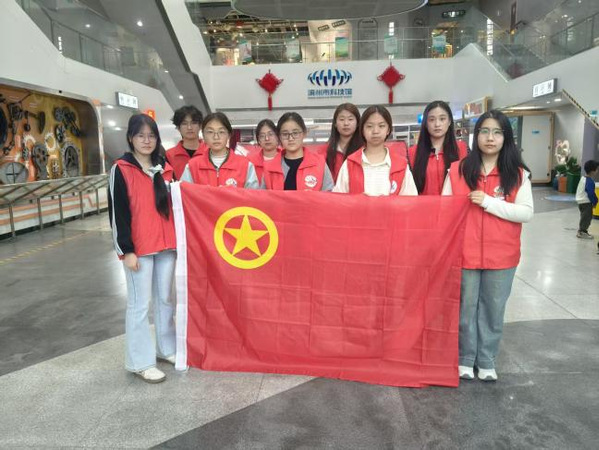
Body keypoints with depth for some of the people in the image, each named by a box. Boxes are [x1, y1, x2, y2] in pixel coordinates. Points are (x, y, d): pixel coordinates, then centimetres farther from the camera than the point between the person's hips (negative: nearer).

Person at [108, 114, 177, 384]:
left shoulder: (165, 169, 11)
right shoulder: (121, 170, -5)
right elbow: (117, 213, -8)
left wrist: (178, 240, 13)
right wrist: (126, 250, -12)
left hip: (166, 245, 5)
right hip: (138, 248, -5)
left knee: (165, 299, 14)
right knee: (139, 304, 2)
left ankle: (166, 348, 30)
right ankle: (140, 362, 13)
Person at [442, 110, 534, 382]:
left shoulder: (518, 174, 0)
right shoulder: (457, 170, -1)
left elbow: (526, 213, -8)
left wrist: (488, 202, -19)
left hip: (501, 256, 1)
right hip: (465, 254, 0)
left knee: (493, 310, 13)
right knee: (465, 308, 11)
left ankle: (486, 360, 30)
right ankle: (465, 358, 29)